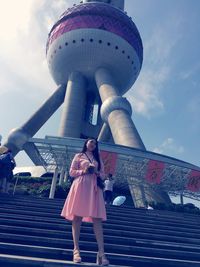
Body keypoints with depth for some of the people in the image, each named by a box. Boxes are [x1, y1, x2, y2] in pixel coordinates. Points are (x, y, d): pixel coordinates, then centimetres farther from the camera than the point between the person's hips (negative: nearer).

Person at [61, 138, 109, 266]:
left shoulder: (98, 159, 20)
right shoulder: (79, 156, 11)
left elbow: (103, 175, 17)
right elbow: (72, 172, 6)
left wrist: (97, 172, -4)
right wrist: (83, 171, -11)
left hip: (94, 188, 2)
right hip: (80, 187, -2)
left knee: (97, 219, -7)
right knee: (77, 217, -4)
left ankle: (101, 252, -10)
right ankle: (76, 249, 2)